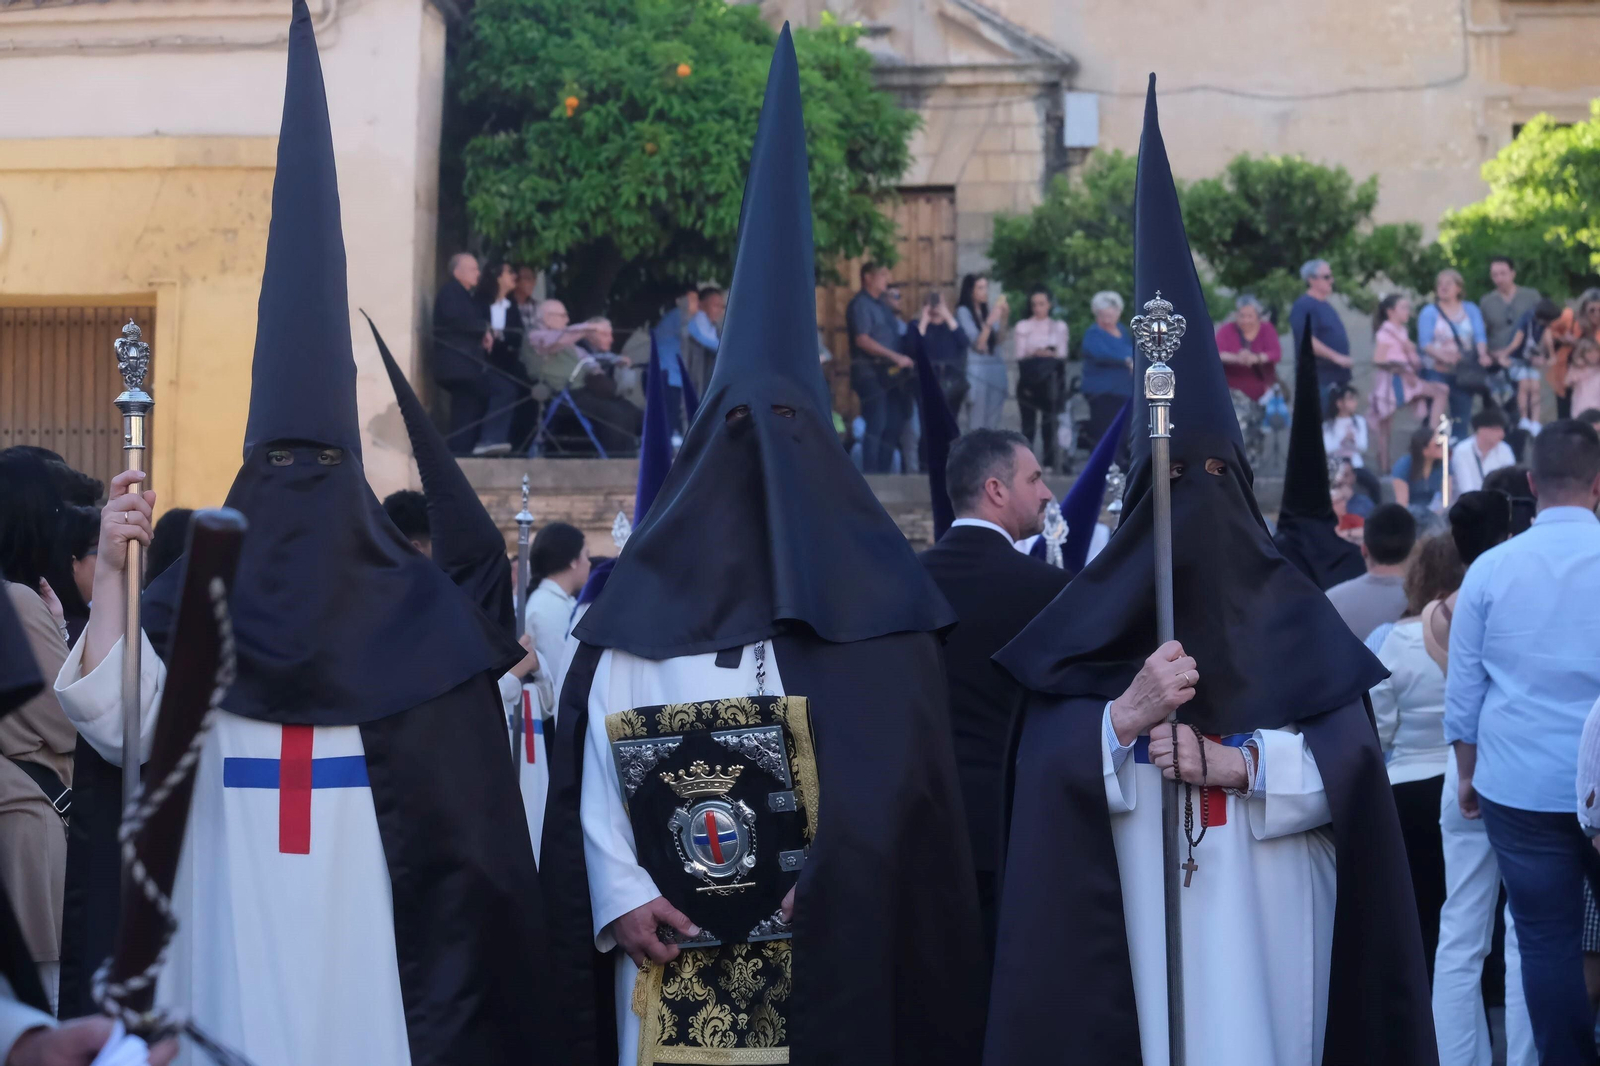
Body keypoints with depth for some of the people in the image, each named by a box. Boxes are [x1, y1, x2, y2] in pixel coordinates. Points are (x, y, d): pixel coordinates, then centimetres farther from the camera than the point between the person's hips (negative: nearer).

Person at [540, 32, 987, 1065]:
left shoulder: (868, 608, 4)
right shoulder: (640, 604, 9)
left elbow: (900, 759, -5)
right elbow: (592, 757, 3)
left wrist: (838, 885, -16)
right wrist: (618, 893, -9)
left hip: (824, 953, -1)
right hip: (669, 954, 2)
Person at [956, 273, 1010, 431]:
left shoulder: (989, 310, 10)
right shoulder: (963, 311, -4)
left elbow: (1000, 340, 9)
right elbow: (978, 344, -10)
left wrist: (1003, 319, -4)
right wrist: (990, 322, -22)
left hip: (996, 368, 5)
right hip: (977, 370, -5)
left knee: (993, 423, 2)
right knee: (977, 424, -8)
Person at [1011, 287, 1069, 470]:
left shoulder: (1059, 326, 12)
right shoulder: (1022, 327, 8)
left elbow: (1062, 355, 4)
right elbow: (1019, 355, -1)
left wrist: (1040, 354, -5)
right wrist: (1035, 354, -14)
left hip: (1051, 379, 1)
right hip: (1028, 378, -1)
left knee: (1049, 421, -3)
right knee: (1028, 422, -3)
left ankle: (1049, 463, 0)